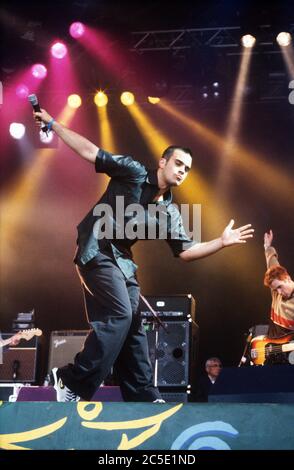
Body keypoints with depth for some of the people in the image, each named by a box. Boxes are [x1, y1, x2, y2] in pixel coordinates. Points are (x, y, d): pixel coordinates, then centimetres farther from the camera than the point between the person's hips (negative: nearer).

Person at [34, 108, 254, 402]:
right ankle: (73, 382, -13)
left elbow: (186, 251, 8)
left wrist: (222, 242, -3)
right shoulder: (133, 172, -6)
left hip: (122, 262, 8)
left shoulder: (169, 212, 9)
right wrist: (52, 124, -8)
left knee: (131, 326, 8)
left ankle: (143, 397, 14)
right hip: (97, 251, -8)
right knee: (119, 316, -20)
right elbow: (90, 152, -6)